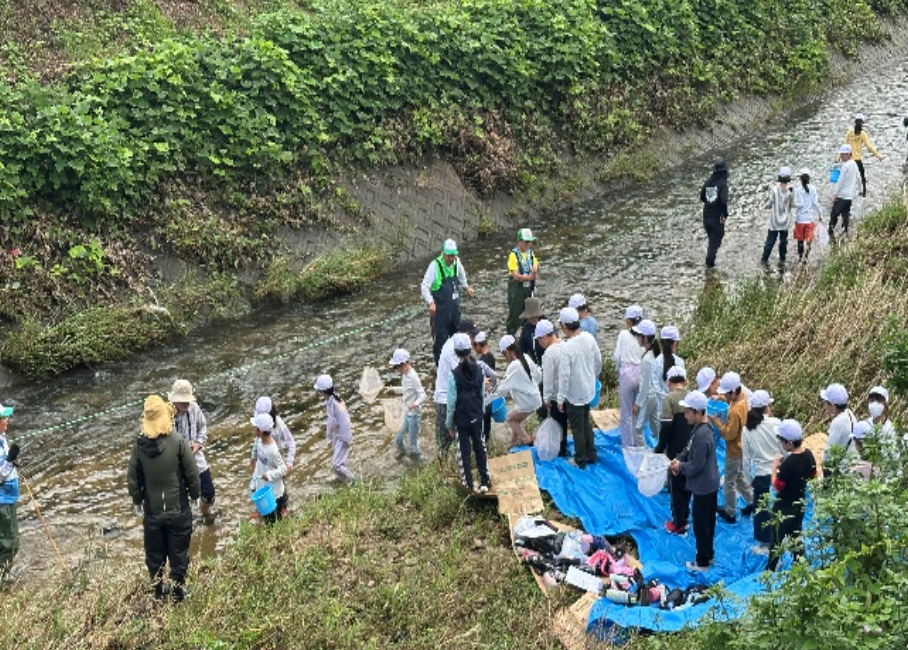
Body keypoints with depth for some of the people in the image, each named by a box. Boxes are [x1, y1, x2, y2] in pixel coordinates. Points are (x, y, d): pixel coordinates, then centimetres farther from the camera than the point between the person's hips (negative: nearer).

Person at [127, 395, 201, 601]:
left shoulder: (140, 445, -10)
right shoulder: (179, 443, -17)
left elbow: (133, 479, -2)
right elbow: (193, 475, -12)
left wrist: (137, 502, 13)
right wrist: (195, 495, 6)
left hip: (152, 512, 2)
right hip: (179, 511, -2)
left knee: (154, 556, 19)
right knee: (179, 555, 14)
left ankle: (158, 594, 31)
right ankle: (178, 593, 25)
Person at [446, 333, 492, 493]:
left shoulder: (454, 375, -18)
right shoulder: (478, 370, -7)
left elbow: (452, 402, -13)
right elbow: (483, 395, 2)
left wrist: (449, 423, -2)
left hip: (461, 419, -4)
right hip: (477, 417, 4)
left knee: (464, 451, 8)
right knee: (480, 448, 15)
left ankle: (468, 485, 15)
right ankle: (485, 482, 21)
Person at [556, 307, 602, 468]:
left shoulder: (568, 348, -28)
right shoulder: (589, 338, -9)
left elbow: (564, 375, -24)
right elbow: (598, 361, 4)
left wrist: (560, 398, -15)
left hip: (574, 394, -6)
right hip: (589, 390, 6)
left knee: (577, 428, 10)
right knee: (586, 422, 24)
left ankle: (581, 460, 23)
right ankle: (591, 455, 35)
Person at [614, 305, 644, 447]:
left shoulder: (623, 334, -9)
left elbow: (617, 356, -4)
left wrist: (618, 367, 14)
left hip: (627, 373, -4)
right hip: (642, 374, 4)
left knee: (626, 413, 6)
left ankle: (628, 445, 9)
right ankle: (639, 443, 26)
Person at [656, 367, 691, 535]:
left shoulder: (669, 399, -16)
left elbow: (666, 427, -21)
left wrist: (659, 449, -10)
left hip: (676, 451, -5)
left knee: (676, 487, 8)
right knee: (687, 485, 20)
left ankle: (679, 524, 15)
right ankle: (684, 516, 32)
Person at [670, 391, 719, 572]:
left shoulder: (701, 435, -28)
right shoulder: (700, 428, 3)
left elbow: (696, 465, -26)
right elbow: (690, 450, 15)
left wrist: (681, 467, -10)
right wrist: (679, 459, -1)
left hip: (703, 487, -10)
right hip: (709, 484, 10)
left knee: (701, 525, 5)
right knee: (707, 523, 23)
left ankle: (702, 562, 17)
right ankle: (708, 554, 37)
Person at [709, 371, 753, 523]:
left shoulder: (735, 411, -35)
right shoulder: (742, 394, -9)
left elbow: (729, 434, -28)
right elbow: (730, 397, 15)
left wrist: (716, 421, -19)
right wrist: (720, 397, -3)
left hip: (734, 450, -9)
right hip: (741, 446, 9)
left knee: (729, 482, 10)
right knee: (739, 477, 27)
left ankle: (730, 513, 26)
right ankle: (752, 502, 38)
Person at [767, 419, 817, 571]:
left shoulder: (788, 463, -30)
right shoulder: (809, 455, -7)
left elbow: (777, 486, -22)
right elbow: (813, 476, 8)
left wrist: (775, 466, -13)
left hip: (784, 507, -7)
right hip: (800, 503, 7)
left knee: (777, 538, 10)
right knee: (796, 535, 22)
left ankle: (771, 569, 24)